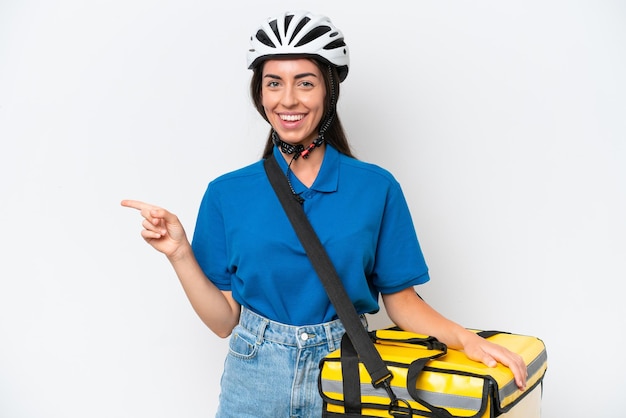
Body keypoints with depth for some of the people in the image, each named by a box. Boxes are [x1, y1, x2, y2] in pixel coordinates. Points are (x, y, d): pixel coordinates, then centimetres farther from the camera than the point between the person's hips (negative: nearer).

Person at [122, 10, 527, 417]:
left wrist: (465, 337, -14)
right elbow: (224, 319, -2)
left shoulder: (377, 188, -5)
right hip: (254, 382, 1)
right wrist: (180, 253, -13)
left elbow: (399, 297, 0)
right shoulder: (227, 194, -3)